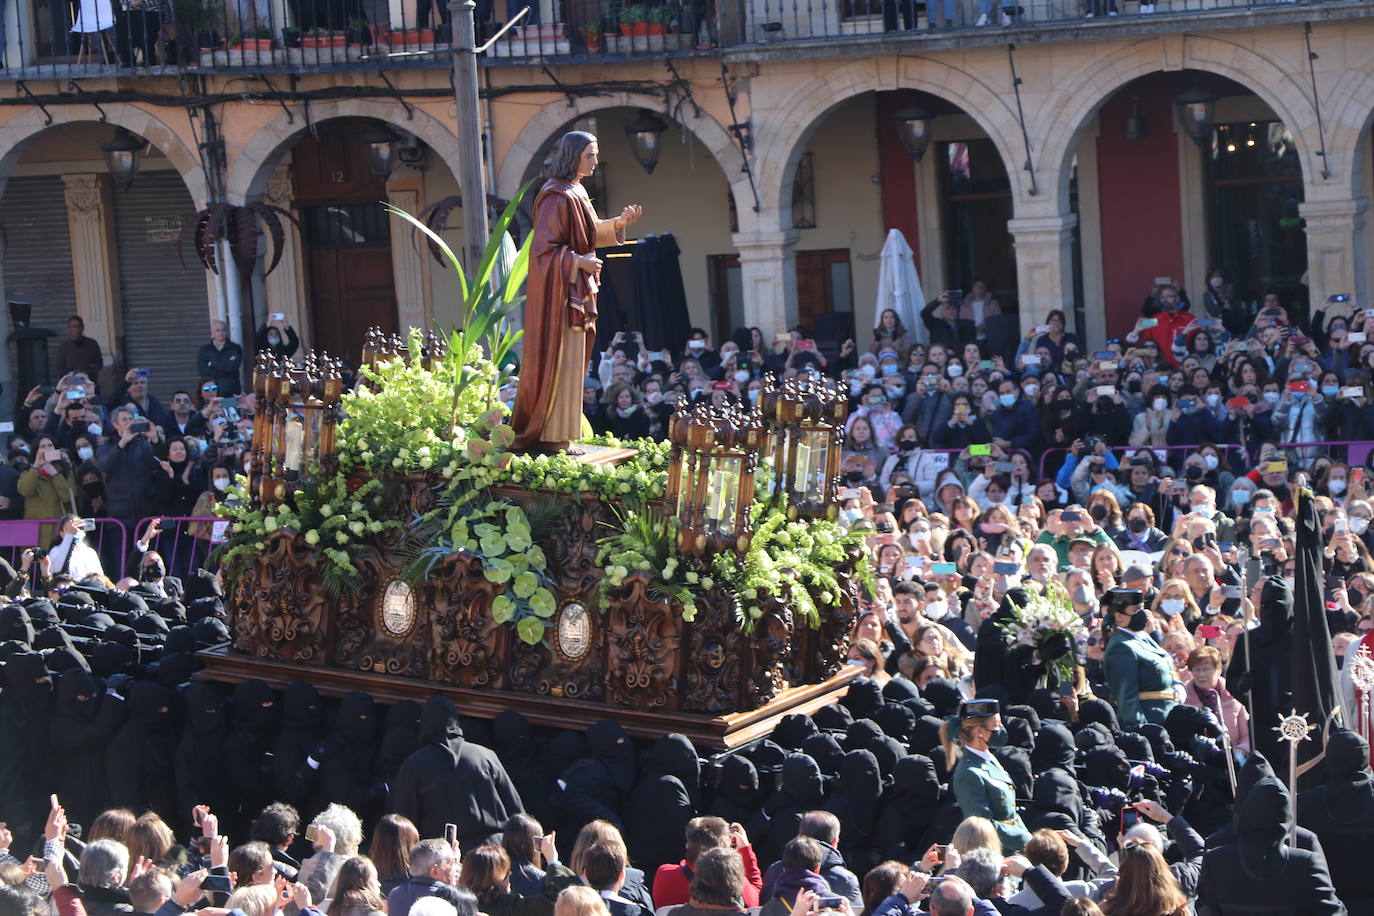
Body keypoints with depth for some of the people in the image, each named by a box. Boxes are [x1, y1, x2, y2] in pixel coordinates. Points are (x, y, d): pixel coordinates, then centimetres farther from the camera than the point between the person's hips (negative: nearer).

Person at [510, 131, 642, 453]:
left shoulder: (576, 192, 12)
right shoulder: (556, 197, -18)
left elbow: (588, 233, 20)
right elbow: (543, 248, -20)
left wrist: (618, 223, 7)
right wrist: (578, 262, -24)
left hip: (576, 289, 10)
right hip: (559, 290, -10)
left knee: (572, 360, 12)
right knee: (560, 359, -5)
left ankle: (557, 431, 18)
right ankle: (553, 435, 0)